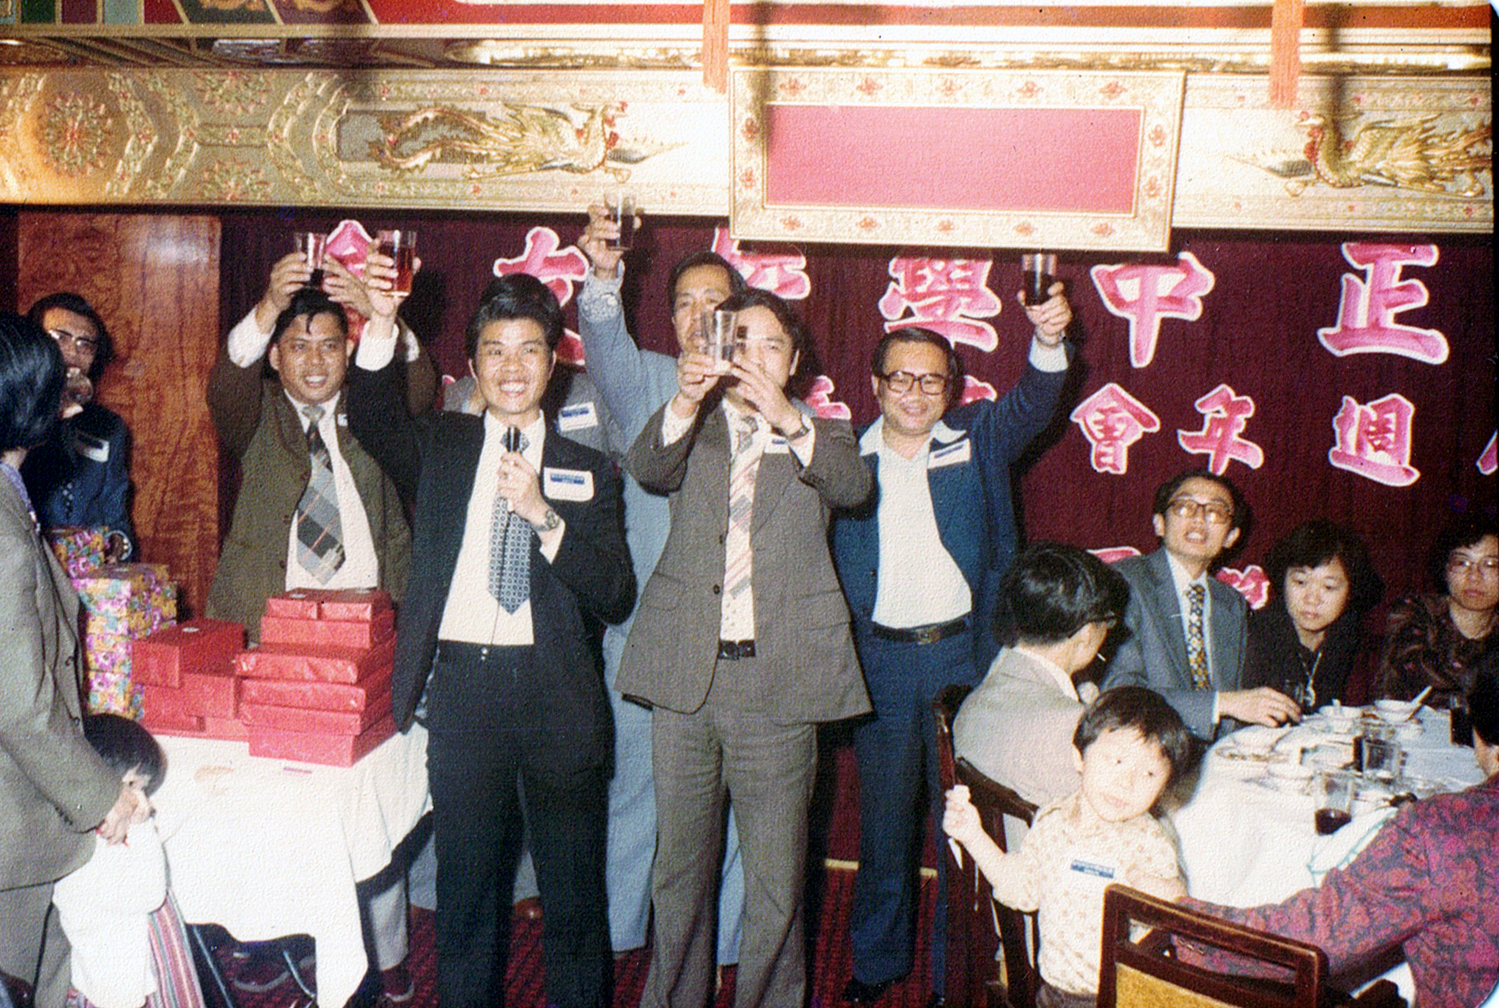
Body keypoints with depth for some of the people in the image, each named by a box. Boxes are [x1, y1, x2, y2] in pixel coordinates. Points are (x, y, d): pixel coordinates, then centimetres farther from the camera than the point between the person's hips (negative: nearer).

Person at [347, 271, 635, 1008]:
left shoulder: (587, 470, 6)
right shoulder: (440, 446, 9)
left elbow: (615, 596, -3)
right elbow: (372, 420, -11)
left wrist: (543, 514, -14)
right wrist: (381, 325, -24)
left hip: (553, 690, 0)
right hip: (460, 682, 1)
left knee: (572, 889, 9)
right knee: (465, 885, 14)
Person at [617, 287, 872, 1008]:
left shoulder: (820, 435, 12)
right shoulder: (691, 431, 13)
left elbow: (852, 484, -10)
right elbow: (647, 468, -8)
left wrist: (787, 419, -25)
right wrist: (685, 403, -27)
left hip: (777, 678, -1)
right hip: (687, 675, 1)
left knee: (776, 879, 4)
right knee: (680, 866, 14)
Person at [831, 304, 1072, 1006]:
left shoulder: (979, 438, 3)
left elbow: (1032, 402, -15)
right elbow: (823, 567, 2)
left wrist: (1049, 341, -36)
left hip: (963, 655, 0)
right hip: (880, 661, 1)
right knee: (884, 819, 13)